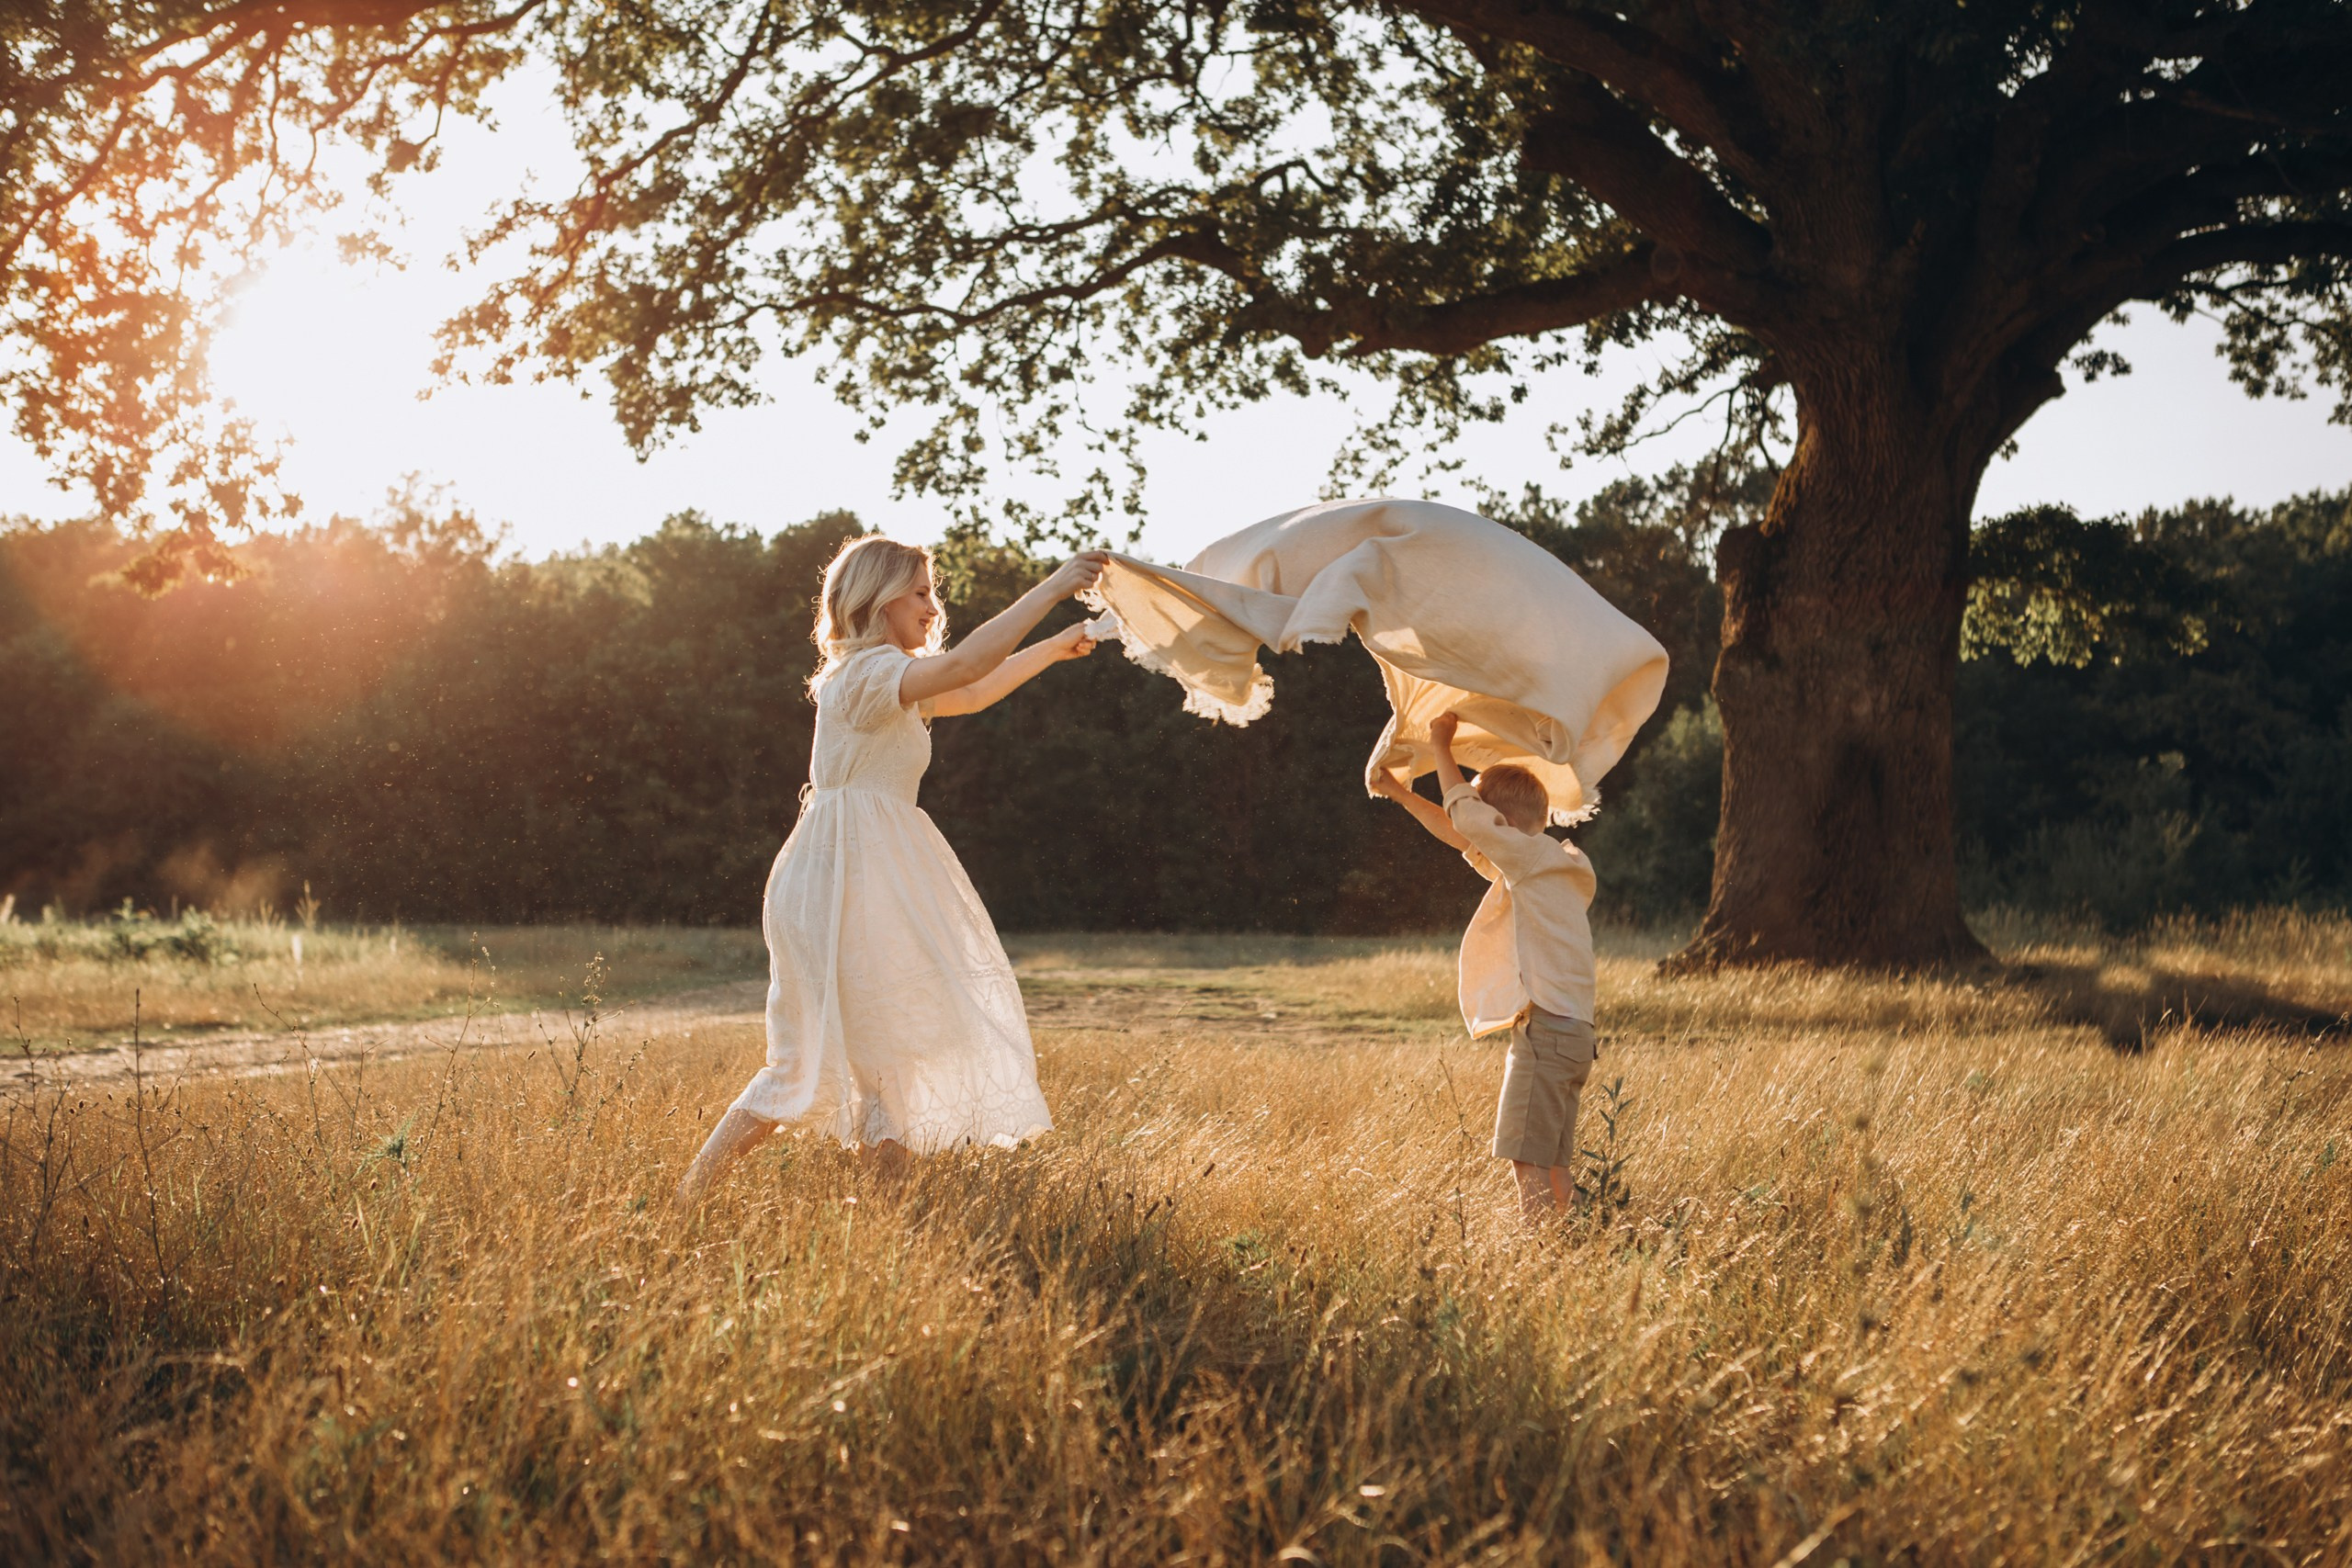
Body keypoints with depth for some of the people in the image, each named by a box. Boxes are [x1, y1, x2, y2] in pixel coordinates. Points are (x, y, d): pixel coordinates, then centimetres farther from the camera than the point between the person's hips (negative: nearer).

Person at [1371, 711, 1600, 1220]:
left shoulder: (1535, 854, -7)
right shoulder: (1530, 868, 20)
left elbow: (1468, 817, -11)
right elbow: (1461, 836, 27)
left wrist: (1442, 746, 0)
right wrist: (1401, 794, 27)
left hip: (1546, 1028, -10)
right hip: (1573, 1033, 10)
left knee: (1528, 1157, -10)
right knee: (1555, 1160, 10)